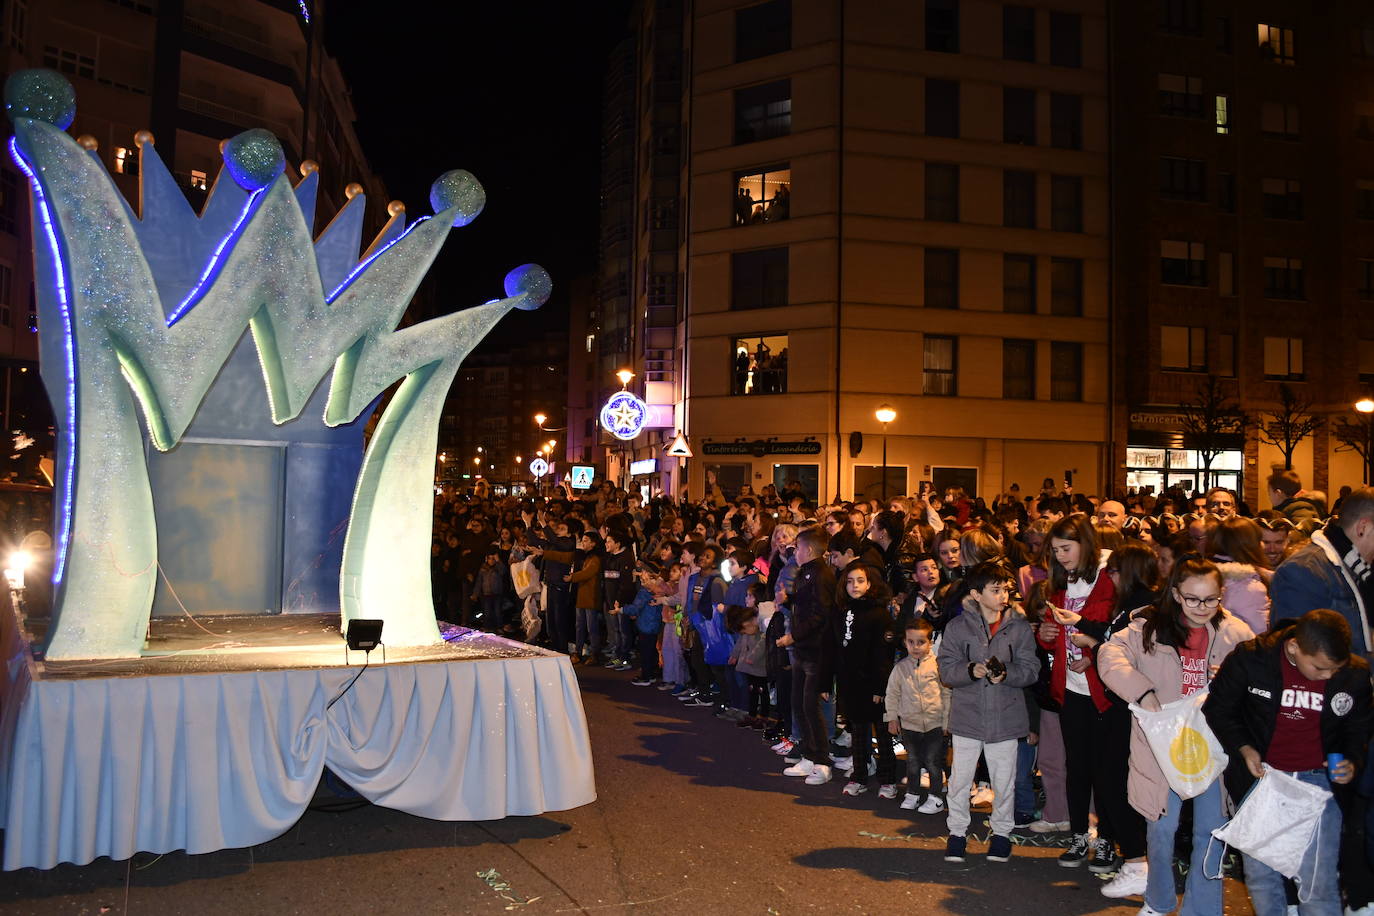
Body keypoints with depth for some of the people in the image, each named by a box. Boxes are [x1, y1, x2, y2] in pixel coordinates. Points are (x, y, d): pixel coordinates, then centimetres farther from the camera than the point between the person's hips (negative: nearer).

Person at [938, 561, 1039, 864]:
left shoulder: (1019, 627, 0)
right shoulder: (958, 626, -3)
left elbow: (1030, 669, -2)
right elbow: (946, 668, -5)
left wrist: (1006, 674, -20)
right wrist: (971, 670, -23)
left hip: (1005, 717, 1)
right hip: (967, 716, -1)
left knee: (1004, 781, 11)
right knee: (960, 779, 7)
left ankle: (1002, 833, 31)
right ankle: (958, 831, 25)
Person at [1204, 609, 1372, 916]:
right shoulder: (1250, 659, -15)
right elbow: (1218, 709, 0)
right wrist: (1244, 749, -12)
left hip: (1319, 779, 0)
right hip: (1261, 775, 0)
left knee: (1319, 883, -2)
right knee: (1259, 875, 10)